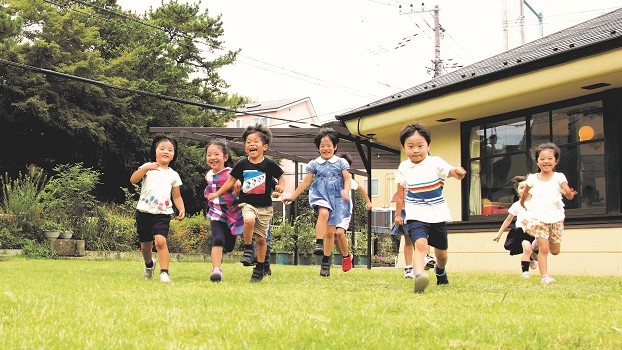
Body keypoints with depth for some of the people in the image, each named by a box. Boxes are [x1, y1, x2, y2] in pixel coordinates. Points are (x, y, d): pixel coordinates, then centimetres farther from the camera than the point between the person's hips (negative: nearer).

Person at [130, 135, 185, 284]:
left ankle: (164, 272, -21)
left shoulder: (173, 175, 11)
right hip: (144, 211, 0)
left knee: (161, 241, -23)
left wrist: (182, 209, -3)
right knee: (145, 245, 12)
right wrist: (145, 168, -23)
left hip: (163, 213, 0)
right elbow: (133, 180, -10)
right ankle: (149, 265, 42)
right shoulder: (148, 167, 5)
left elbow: (177, 196, 14)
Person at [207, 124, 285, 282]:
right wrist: (217, 194, 10)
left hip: (265, 206, 0)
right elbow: (231, 181, 10)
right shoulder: (242, 164, -2)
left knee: (261, 238, 6)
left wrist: (280, 188, -12)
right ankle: (248, 249, -12)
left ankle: (260, 267, 23)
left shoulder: (269, 164, -6)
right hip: (247, 203, 0)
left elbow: (281, 178, 8)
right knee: (249, 220, -33)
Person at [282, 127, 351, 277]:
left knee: (330, 232, 3)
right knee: (324, 212, -36)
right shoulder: (314, 164, 8)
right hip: (320, 195, 0)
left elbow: (347, 178, -3)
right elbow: (305, 182, 11)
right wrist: (292, 196, 9)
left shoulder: (341, 162, 5)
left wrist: (346, 191, -24)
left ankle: (325, 263, 14)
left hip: (336, 198, 0)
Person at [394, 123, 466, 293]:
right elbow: (400, 193, 12)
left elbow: (451, 171, -26)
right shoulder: (404, 168, -1)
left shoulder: (436, 163, -8)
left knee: (441, 251, 18)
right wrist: (398, 214, 18)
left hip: (438, 215, 1)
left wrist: (458, 172, -50)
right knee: (420, 244, -29)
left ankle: (440, 270, 50)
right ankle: (419, 277, -44)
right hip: (415, 216, -1)